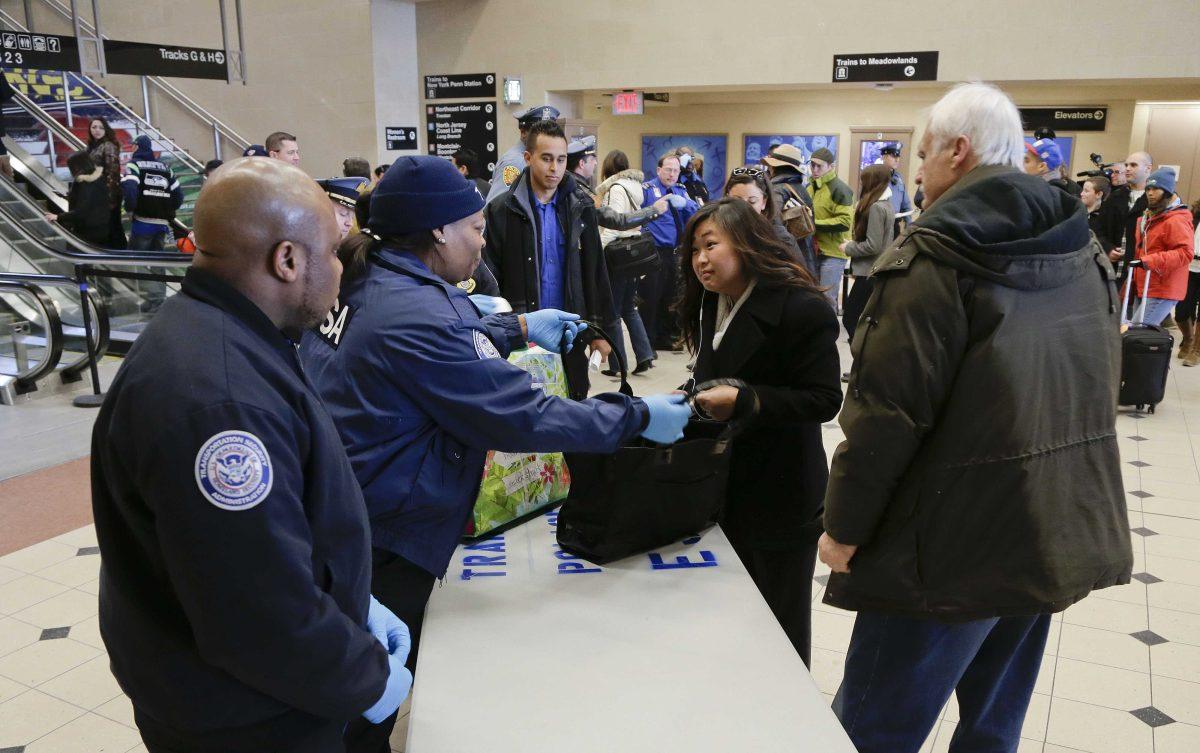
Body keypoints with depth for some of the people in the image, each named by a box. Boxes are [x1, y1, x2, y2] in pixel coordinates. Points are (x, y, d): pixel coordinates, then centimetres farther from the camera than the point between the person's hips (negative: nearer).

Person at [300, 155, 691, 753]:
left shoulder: (358, 285, 2)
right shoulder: (416, 315, -26)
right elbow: (522, 419, -23)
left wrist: (519, 327, 18)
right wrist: (638, 417, -14)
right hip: (380, 547, -9)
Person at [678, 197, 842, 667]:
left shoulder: (802, 310, -18)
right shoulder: (710, 305, 9)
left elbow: (824, 399, -21)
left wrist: (743, 400, -27)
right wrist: (695, 397, -4)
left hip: (781, 500, -7)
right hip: (723, 487, 7)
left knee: (782, 622, 9)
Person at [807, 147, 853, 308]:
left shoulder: (839, 189, -13)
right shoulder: (810, 187, 13)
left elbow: (845, 222, -21)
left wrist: (815, 223, -21)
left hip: (833, 252, -8)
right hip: (813, 250, 8)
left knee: (826, 298, -6)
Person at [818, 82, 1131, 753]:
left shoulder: (933, 258, -15)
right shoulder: (1084, 251, 8)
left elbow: (888, 411, -20)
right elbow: (1101, 389, 17)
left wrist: (843, 528, -9)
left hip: (956, 545, -8)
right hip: (1061, 537, 8)